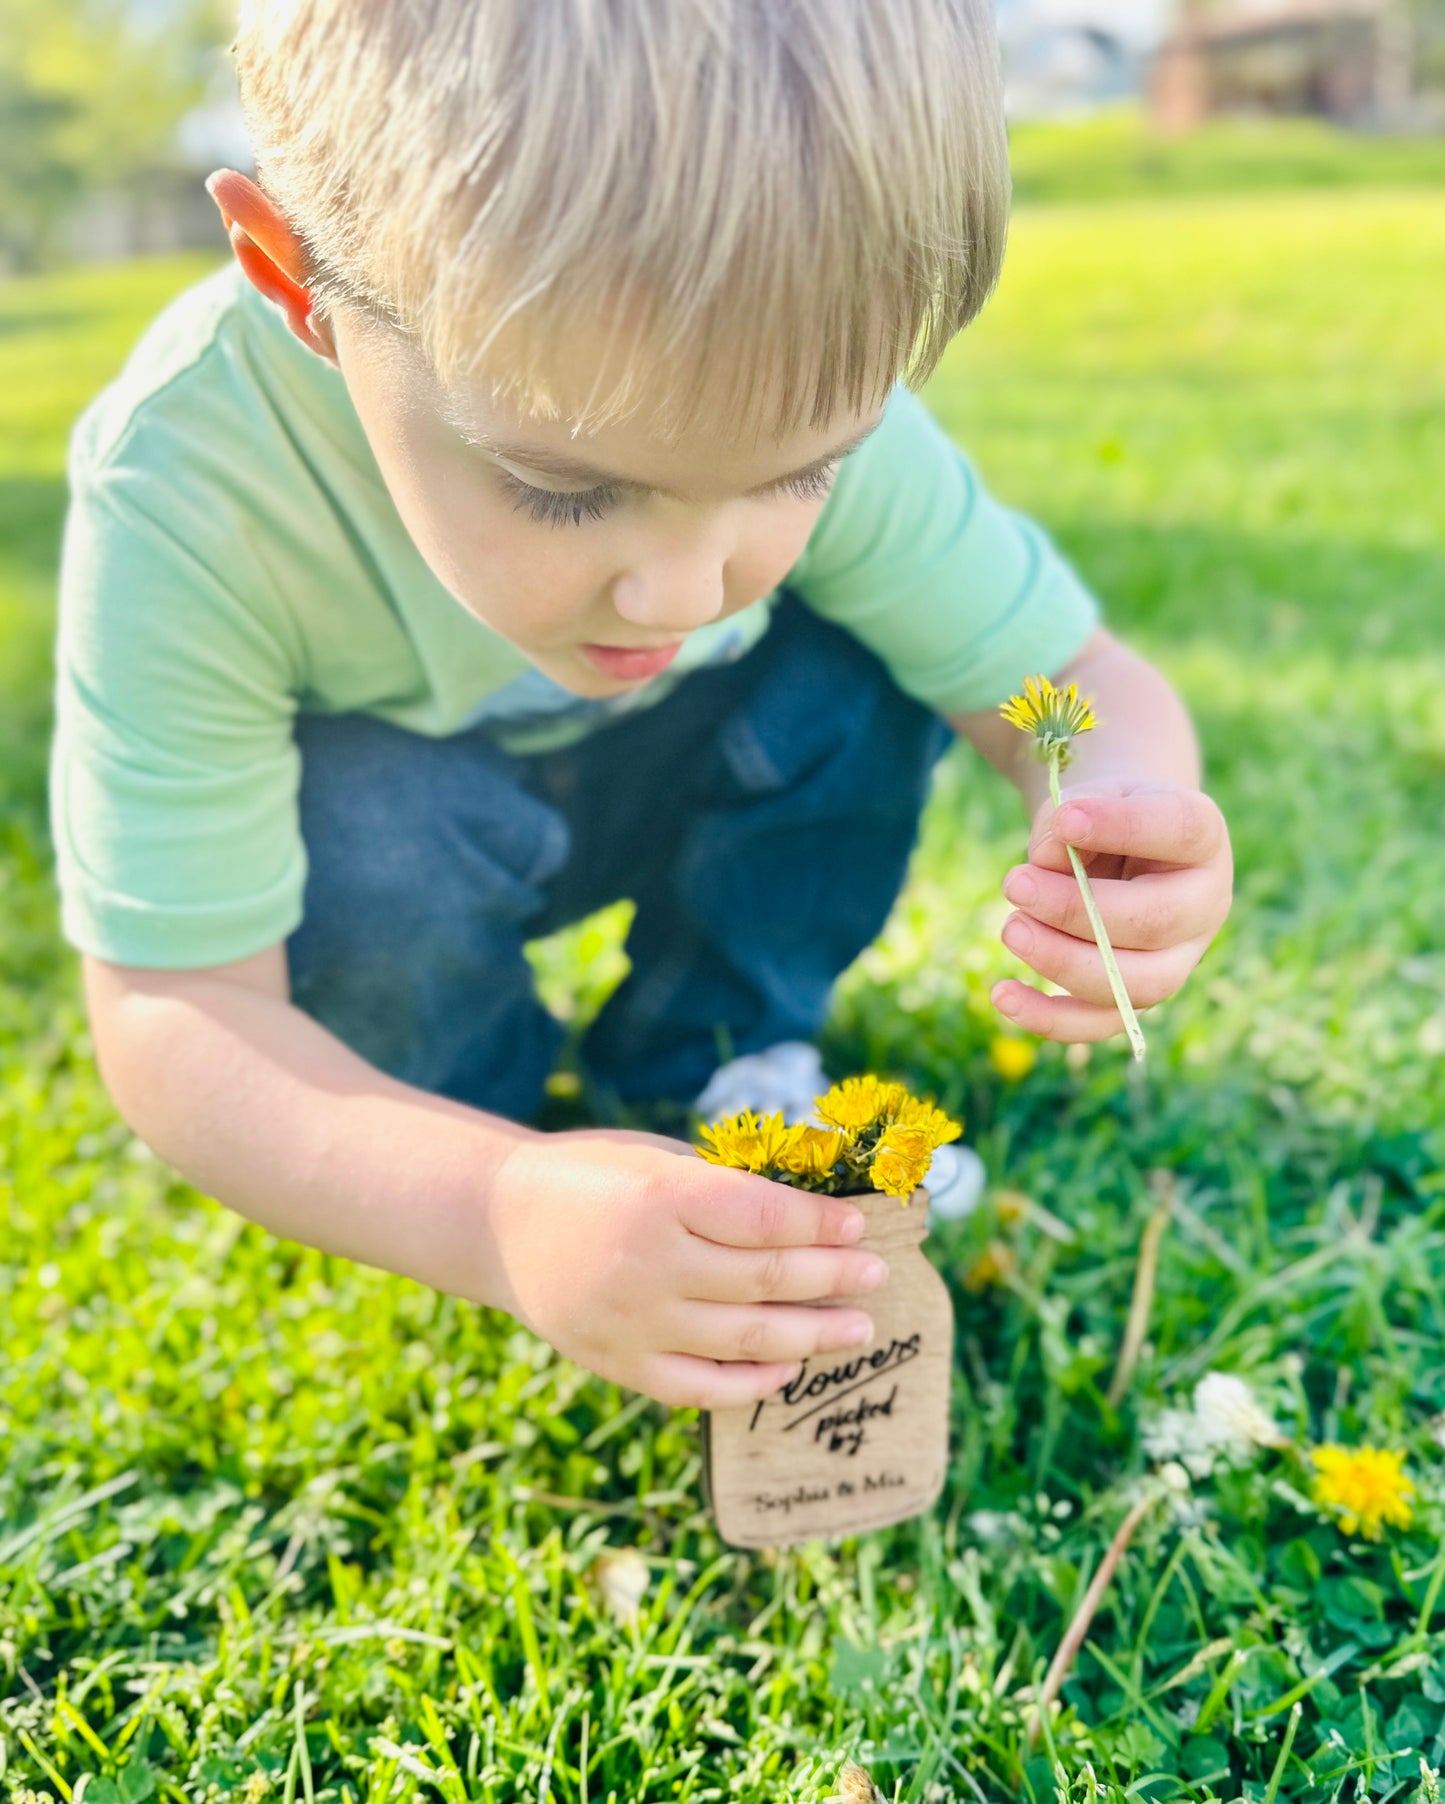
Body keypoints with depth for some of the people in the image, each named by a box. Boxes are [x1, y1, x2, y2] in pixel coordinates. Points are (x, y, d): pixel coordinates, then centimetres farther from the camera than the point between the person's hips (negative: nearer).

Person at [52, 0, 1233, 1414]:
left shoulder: (804, 389, -29)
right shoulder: (187, 486, -38)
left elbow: (1086, 687, -21)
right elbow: (170, 1018, -35)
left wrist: (1131, 810, -47)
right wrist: (494, 1212, -54)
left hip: (647, 779, 3)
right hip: (369, 837, -2)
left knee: (866, 661, -22)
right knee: (370, 833, -34)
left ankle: (706, 1062, 2)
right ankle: (479, 1115, -1)